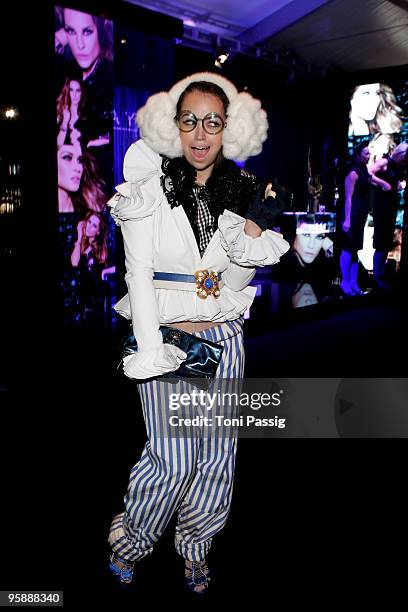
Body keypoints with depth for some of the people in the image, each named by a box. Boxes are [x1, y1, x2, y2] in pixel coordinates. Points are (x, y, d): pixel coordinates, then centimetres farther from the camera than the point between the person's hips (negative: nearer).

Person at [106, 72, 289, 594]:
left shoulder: (242, 193, 7)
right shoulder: (150, 190, -5)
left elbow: (234, 281, 9)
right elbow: (139, 273, -10)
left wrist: (252, 235, -9)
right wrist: (151, 351, -16)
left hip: (224, 336, 4)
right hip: (165, 334, -4)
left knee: (218, 454, 9)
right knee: (173, 458, -6)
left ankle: (195, 541, 35)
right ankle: (132, 539, 24)